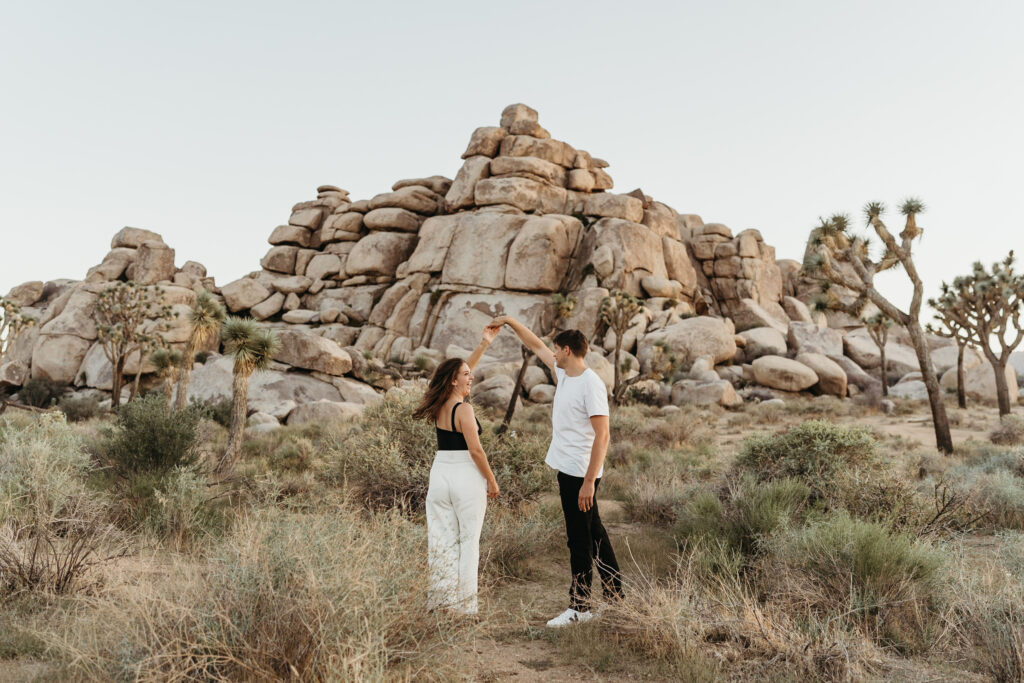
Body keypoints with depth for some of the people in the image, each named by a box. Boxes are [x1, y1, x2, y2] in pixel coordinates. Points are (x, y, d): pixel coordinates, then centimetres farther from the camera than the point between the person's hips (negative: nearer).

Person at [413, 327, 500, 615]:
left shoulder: (439, 406, 7)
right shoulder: (463, 409, -15)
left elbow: (462, 369, 19)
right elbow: (475, 450, -17)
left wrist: (484, 344, 20)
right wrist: (492, 481, -6)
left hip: (440, 473, 7)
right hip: (466, 477, -7)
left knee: (441, 538, 11)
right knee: (468, 539, 4)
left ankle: (441, 599, 17)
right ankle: (464, 604, 8)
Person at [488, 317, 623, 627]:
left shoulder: (591, 384, -19)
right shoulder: (562, 373, 7)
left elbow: (602, 435, -22)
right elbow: (536, 345, 23)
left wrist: (589, 481, -24)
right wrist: (510, 321, 22)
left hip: (580, 474, -9)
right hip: (566, 469, 9)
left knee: (580, 538, 0)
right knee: (593, 532, 18)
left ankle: (580, 606, 11)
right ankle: (615, 593, 32)